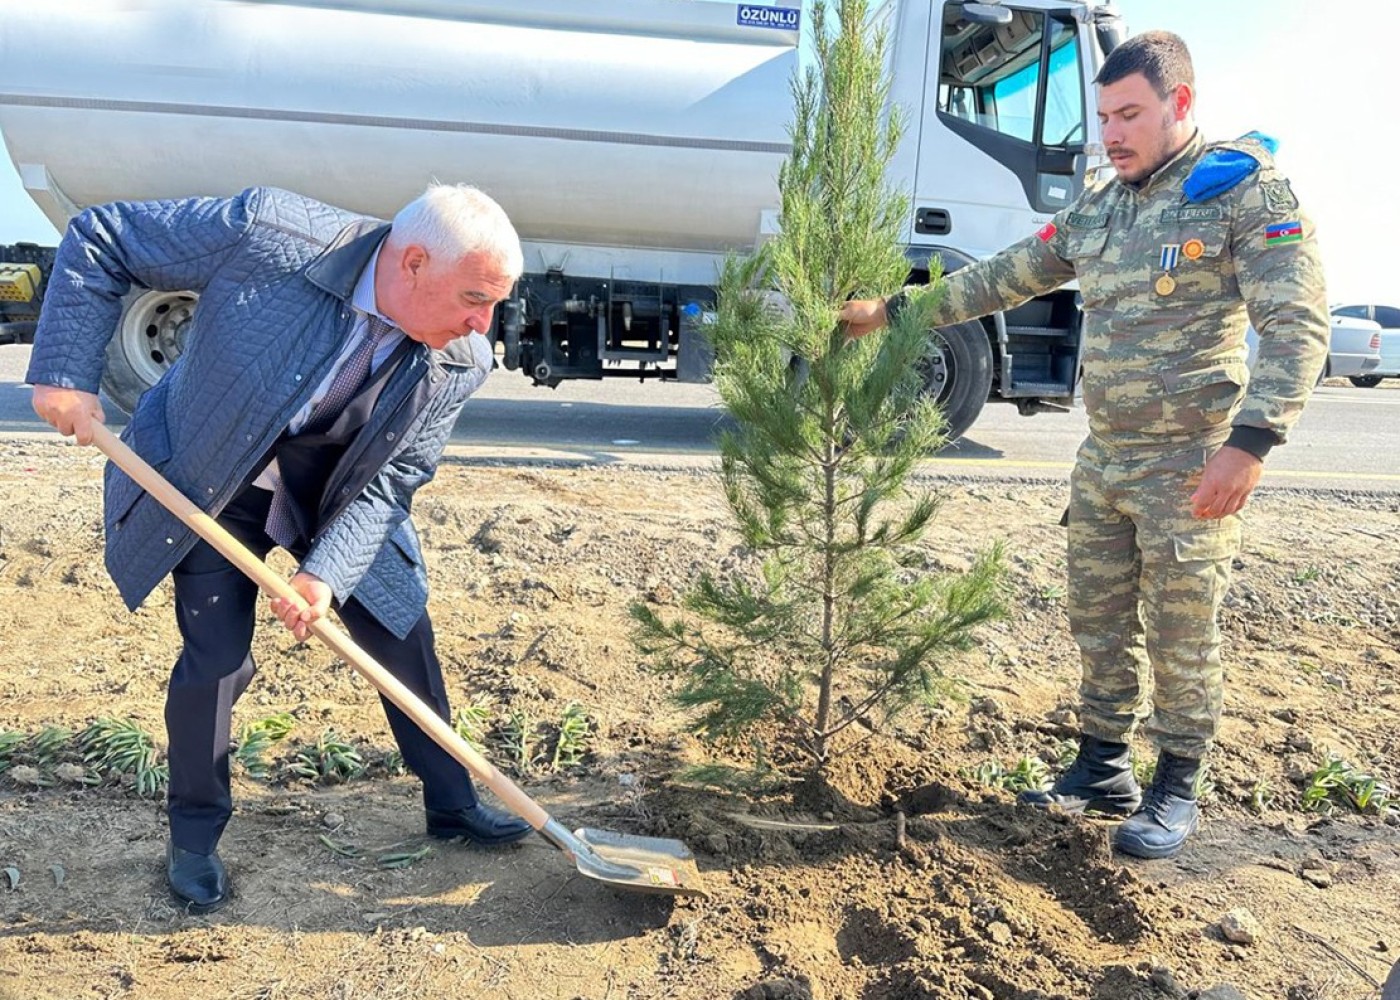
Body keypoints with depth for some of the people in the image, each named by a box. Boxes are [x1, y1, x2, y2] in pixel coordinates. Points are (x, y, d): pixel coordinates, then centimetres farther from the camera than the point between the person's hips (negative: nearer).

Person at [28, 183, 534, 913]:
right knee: (215, 656, -4)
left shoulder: (461, 364, -23)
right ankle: (194, 836, 22)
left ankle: (453, 804, 25)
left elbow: (389, 481, -15)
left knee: (403, 633, 5)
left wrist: (327, 574, -27)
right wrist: (66, 374, -23)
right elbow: (97, 238, -20)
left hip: (338, 495, 3)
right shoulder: (268, 233, -33)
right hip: (206, 479, -3)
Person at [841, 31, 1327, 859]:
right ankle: (1104, 772, 27)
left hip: (1190, 468, -6)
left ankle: (1178, 790, 21)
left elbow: (1297, 325, -14)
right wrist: (892, 311, 14)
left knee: (1181, 635, 4)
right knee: (1100, 624, 12)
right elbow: (1002, 278, 16)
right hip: (1102, 459, 6)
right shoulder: (1097, 210, 12)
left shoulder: (1248, 192, -7)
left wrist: (1249, 443, -25)